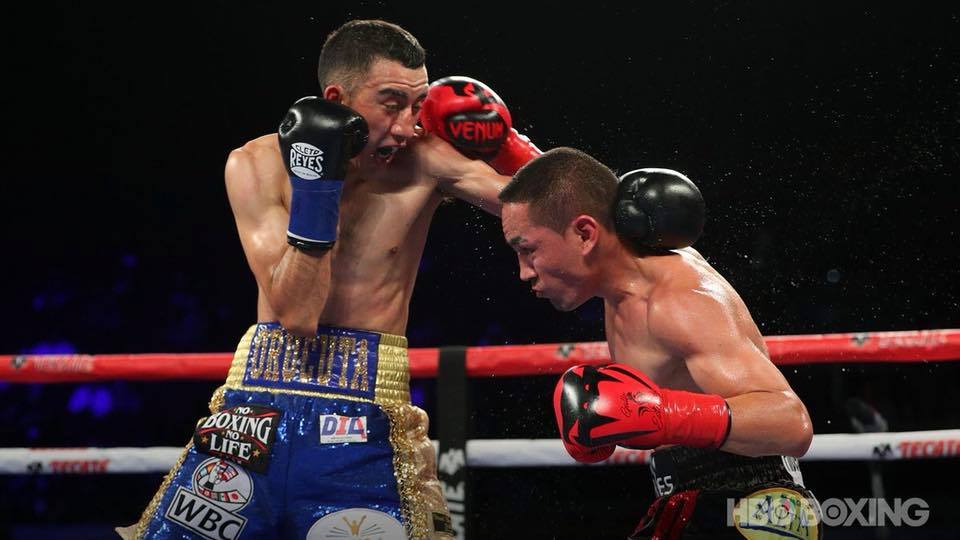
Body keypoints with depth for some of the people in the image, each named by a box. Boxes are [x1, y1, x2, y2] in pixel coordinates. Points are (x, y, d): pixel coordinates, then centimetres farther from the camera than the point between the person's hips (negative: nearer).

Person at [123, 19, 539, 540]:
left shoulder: (422, 161, -3)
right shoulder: (257, 166, -4)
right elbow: (296, 313, -13)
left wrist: (508, 148, -15)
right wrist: (315, 184, -18)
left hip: (363, 420, 0)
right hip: (258, 407, 1)